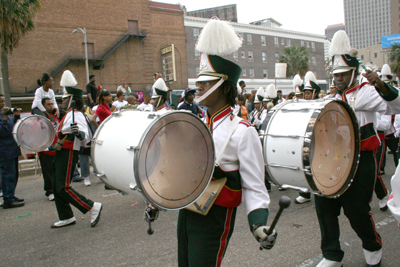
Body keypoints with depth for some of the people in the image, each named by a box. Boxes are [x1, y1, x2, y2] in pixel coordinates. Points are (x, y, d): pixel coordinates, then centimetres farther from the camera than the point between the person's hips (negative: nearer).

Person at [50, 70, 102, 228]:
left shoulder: (76, 115, -16)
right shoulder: (69, 114, 14)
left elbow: (86, 136, -29)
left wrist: (78, 133, -48)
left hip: (68, 154, -10)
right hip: (61, 153, 10)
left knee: (63, 187, -12)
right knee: (57, 188, 14)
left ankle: (93, 207, -5)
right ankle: (66, 217, 24)